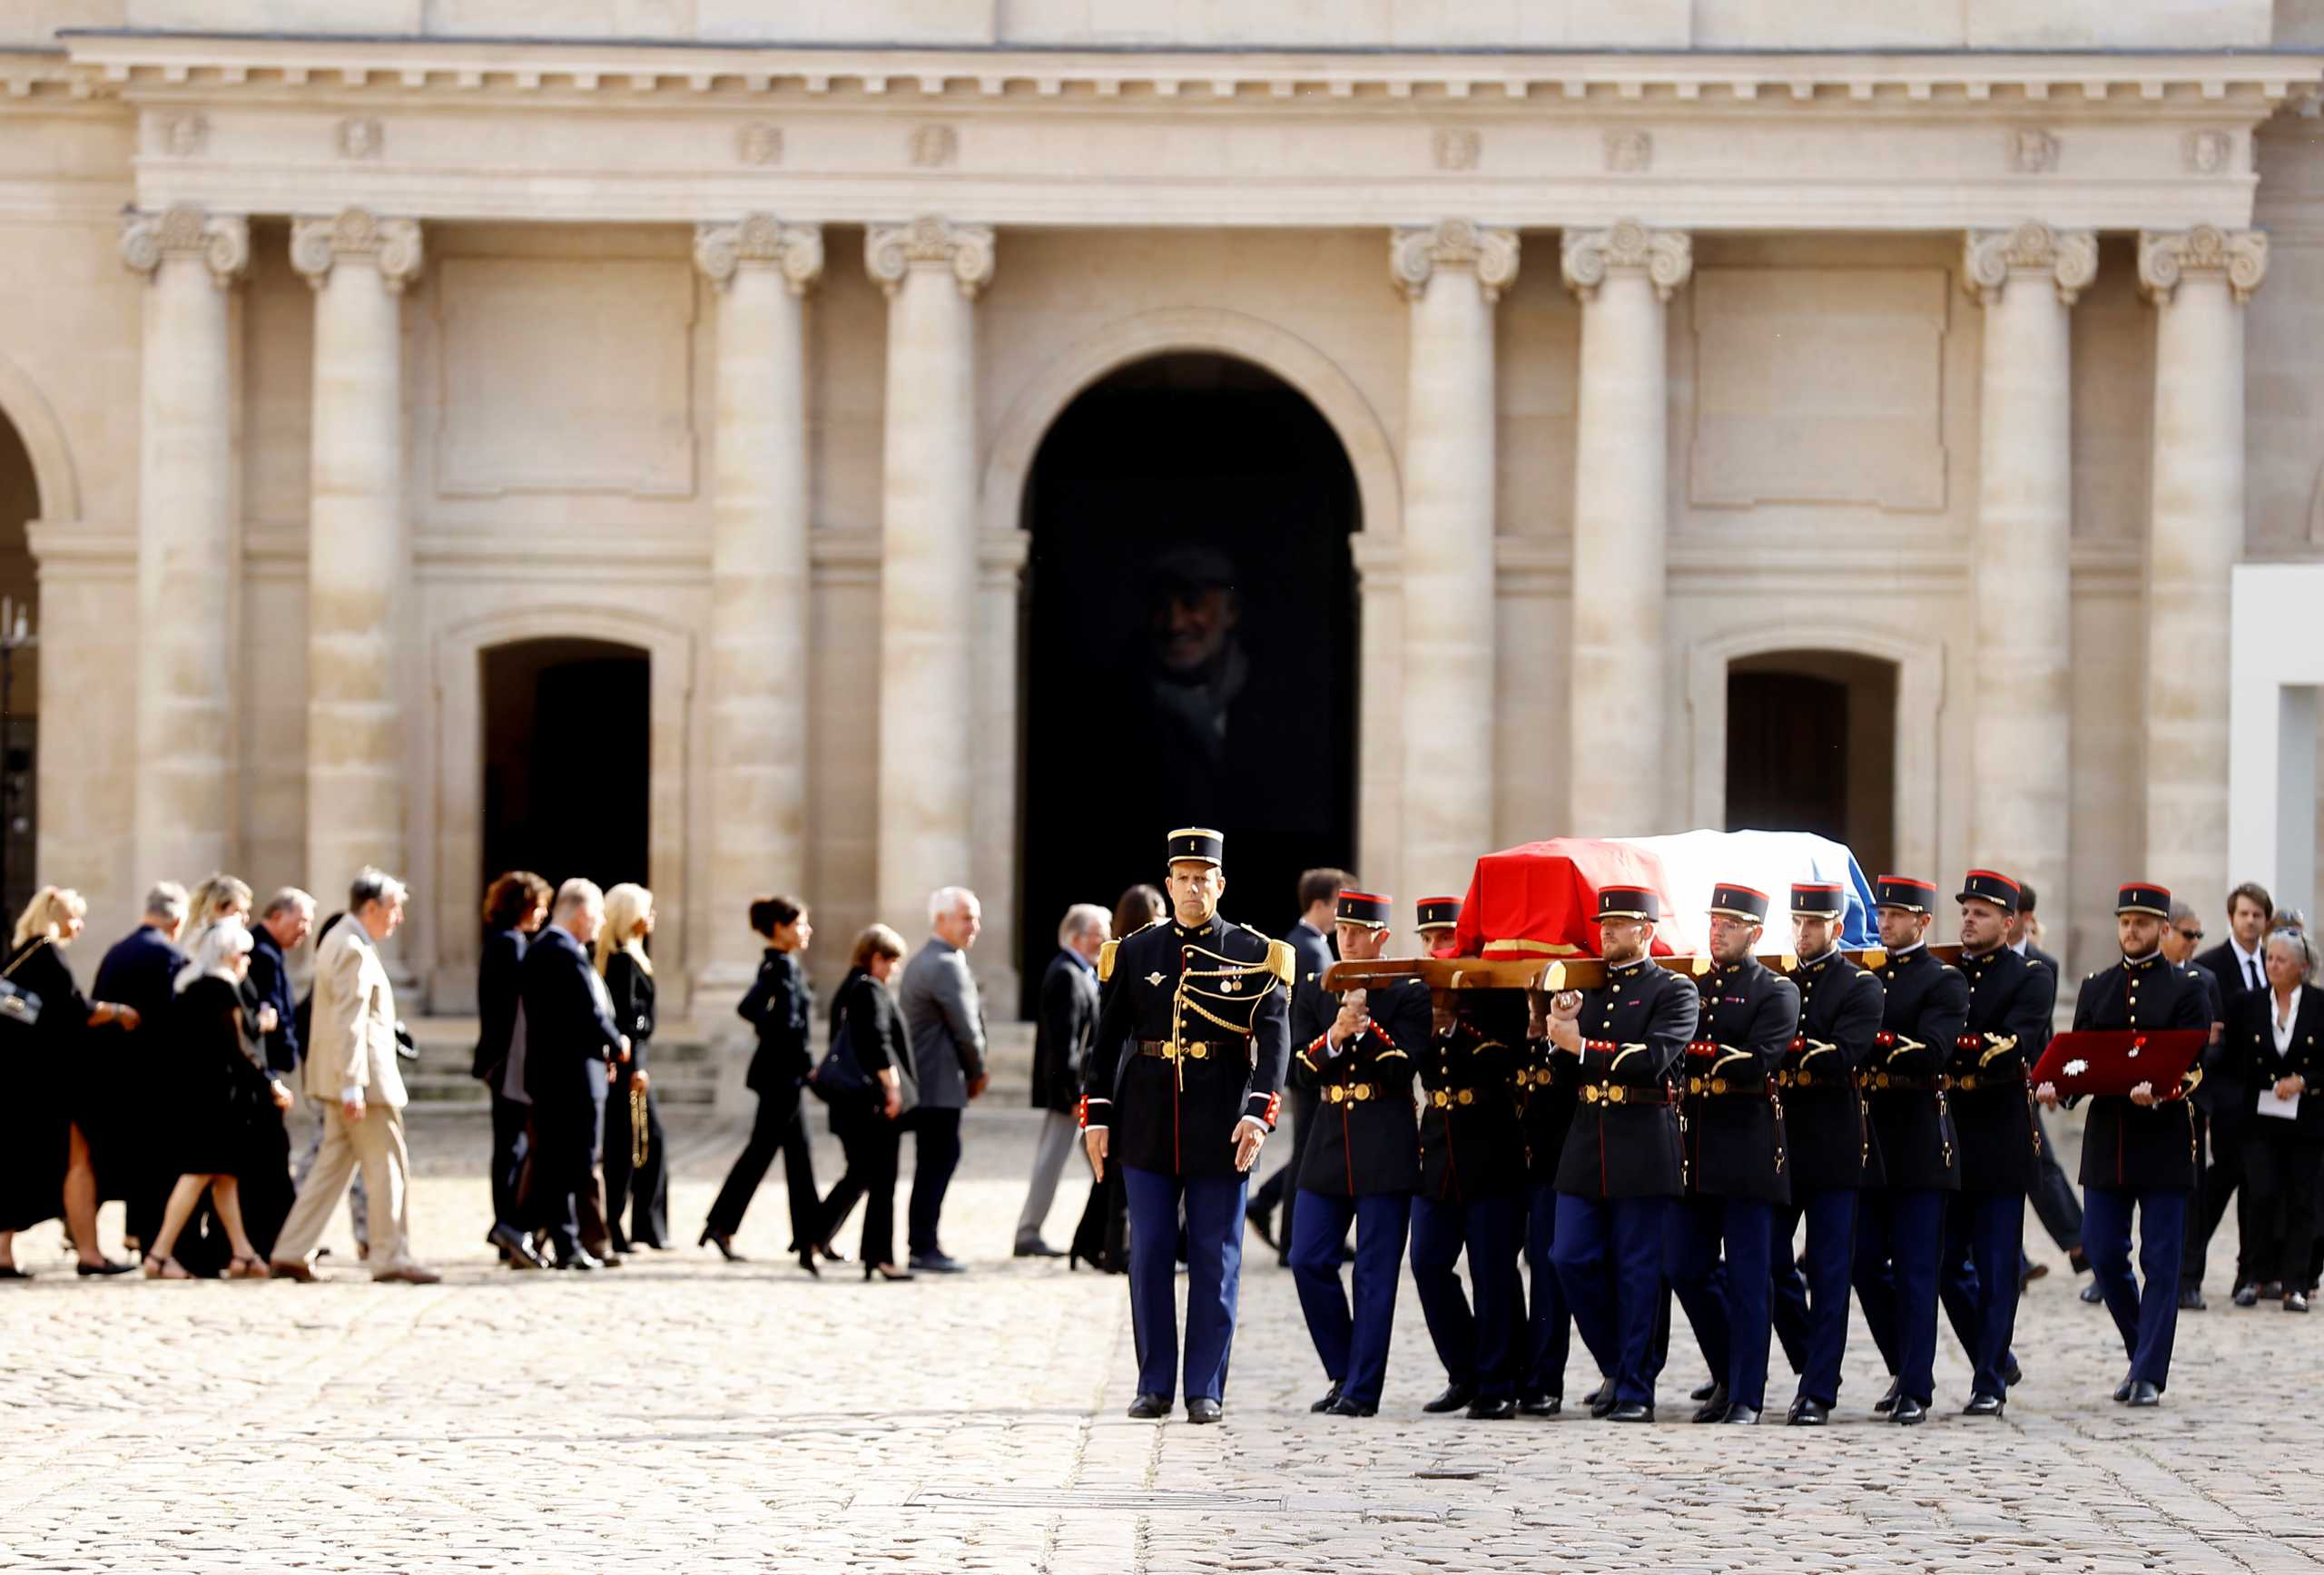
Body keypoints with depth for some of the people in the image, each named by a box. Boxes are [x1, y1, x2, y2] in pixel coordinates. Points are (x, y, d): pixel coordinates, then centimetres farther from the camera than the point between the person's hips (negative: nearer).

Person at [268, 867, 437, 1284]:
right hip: (364, 1076, -10)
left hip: (341, 1078, 10)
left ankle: (289, 1254, 9)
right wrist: (352, 1085, -25)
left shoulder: (340, 941, 17)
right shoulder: (354, 949, -16)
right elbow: (349, 1022, -22)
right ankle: (391, 1258, -2)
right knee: (388, 1166, -4)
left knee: (332, 1166, 11)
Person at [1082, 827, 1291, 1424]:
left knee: (1216, 1261, 2)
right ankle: (1155, 1385, 11)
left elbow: (1274, 1039, -7)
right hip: (1149, 1128, 2)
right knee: (1149, 1257, 3)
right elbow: (1107, 1040, 8)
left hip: (1220, 1129, -2)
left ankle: (1207, 1390, 7)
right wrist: (1097, 1116, 0)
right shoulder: (1135, 953, 6)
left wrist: (1258, 1112, -19)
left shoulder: (1253, 955, 1)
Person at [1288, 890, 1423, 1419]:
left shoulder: (1408, 994, -2)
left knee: (1376, 1273, -2)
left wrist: (1365, 1025, -19)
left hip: (1386, 1148, -5)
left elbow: (1404, 1068, -10)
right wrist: (1335, 1034, -16)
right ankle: (1343, 1374, 15)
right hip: (1329, 1144, 5)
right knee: (1309, 1262, 0)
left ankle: (1362, 1390, 2)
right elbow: (1303, 1066, 2)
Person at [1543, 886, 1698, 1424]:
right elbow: (1559, 1068, 14)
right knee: (1572, 1259, 0)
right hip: (1586, 1143, 6)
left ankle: (1636, 1390, 4)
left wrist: (1582, 1045, -14)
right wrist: (1558, 1029, -5)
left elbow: (1652, 1060, -17)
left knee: (1638, 1272, -1)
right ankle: (1618, 1366, 18)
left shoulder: (1674, 992, -2)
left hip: (1644, 1150, -6)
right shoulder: (1585, 987, 15)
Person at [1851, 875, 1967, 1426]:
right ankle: (1907, 1367, 22)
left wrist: (1867, 1041, -21)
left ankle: (1915, 1391, -1)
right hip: (1869, 1140, 6)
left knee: (1915, 1272, -3)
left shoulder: (1944, 983, -3)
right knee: (1866, 1264, 7)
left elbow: (1930, 1051, -17)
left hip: (1919, 1145, -6)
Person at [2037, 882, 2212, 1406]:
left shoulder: (2186, 990, 0)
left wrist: (2158, 1093, -28)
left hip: (2164, 1141, -4)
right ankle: (2142, 1354, 22)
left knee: (2161, 1261, -2)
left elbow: (2192, 1066, -9)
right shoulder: (2095, 989, 12)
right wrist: (2055, 1086, -11)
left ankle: (2149, 1376, 2)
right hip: (2107, 1139, 4)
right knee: (2103, 1254, 2)